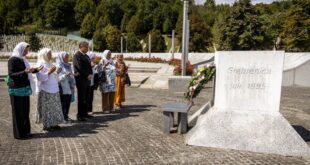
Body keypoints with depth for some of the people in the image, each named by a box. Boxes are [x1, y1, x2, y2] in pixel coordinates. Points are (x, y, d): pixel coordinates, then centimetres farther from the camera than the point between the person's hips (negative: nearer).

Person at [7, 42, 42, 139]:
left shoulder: (22, 59, 11)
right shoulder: (12, 60, -12)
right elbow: (11, 74, -18)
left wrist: (36, 70, 8)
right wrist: (25, 72, -30)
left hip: (25, 88, 8)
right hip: (17, 89, -8)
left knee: (25, 111, 12)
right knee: (18, 112, 1)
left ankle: (26, 131, 22)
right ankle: (19, 134, 11)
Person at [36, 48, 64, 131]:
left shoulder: (49, 63, 17)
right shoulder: (40, 64, -8)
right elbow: (40, 77, -17)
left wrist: (55, 73, 10)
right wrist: (49, 72, -21)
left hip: (53, 89, 8)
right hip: (45, 90, -8)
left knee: (54, 107, 10)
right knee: (46, 108, -2)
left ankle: (52, 123, 18)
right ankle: (46, 125, 7)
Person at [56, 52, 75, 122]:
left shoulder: (68, 65, 14)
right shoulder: (59, 66, -6)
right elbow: (58, 78, -13)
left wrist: (73, 83, 7)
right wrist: (65, 75, -26)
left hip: (69, 88, 6)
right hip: (63, 89, -6)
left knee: (68, 103, 7)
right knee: (63, 103, 1)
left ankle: (66, 116, 17)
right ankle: (63, 117, 8)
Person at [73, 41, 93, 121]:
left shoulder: (86, 56, 17)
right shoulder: (77, 55, -10)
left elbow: (89, 66, 15)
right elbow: (79, 68, -18)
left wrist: (90, 74, -2)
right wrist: (87, 75, -15)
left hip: (87, 79, 8)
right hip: (81, 79, -8)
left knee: (86, 98, 12)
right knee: (81, 98, -2)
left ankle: (85, 113, 23)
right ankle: (79, 115, 7)